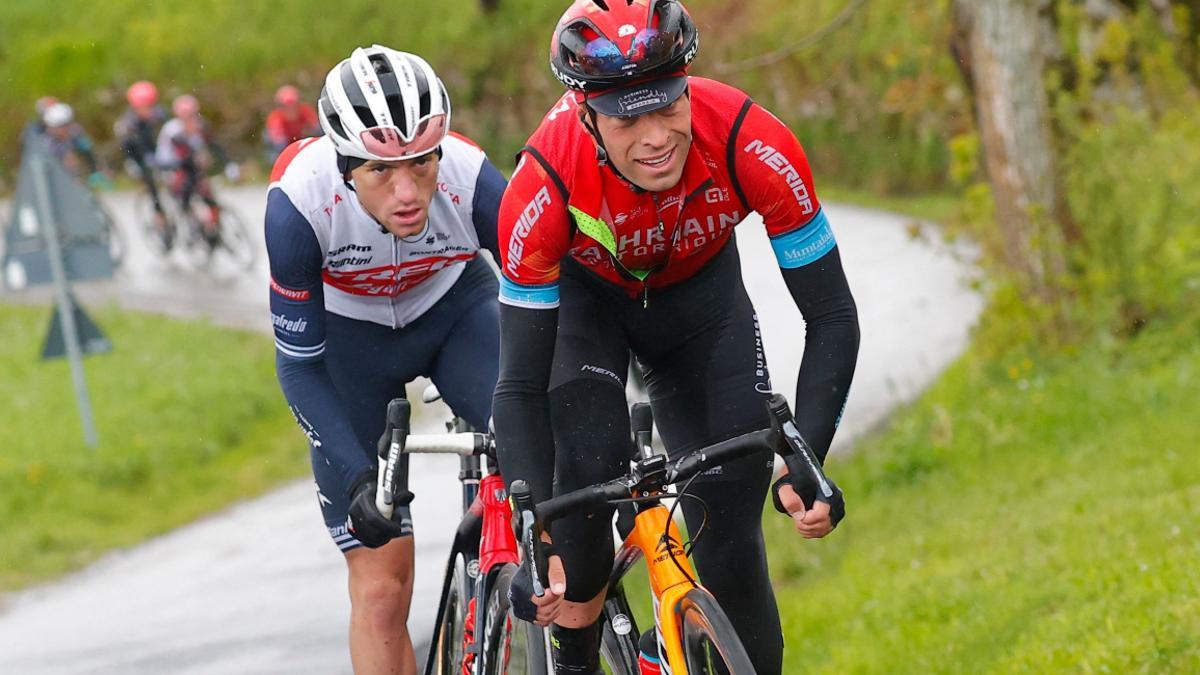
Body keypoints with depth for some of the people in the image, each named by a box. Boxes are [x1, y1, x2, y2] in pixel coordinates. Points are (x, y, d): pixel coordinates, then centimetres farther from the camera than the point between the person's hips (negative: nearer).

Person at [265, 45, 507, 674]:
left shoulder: (472, 182, -34)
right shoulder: (300, 202, -34)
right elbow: (299, 365, -22)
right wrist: (357, 477, -33)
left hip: (455, 310, 1)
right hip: (348, 335, -1)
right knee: (381, 589, -6)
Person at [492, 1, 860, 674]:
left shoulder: (755, 146, -37)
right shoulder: (545, 185, -38)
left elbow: (832, 316, -28)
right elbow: (521, 385, -32)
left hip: (699, 290, 1)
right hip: (584, 294, -1)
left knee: (730, 524, -11)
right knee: (590, 465, -27)